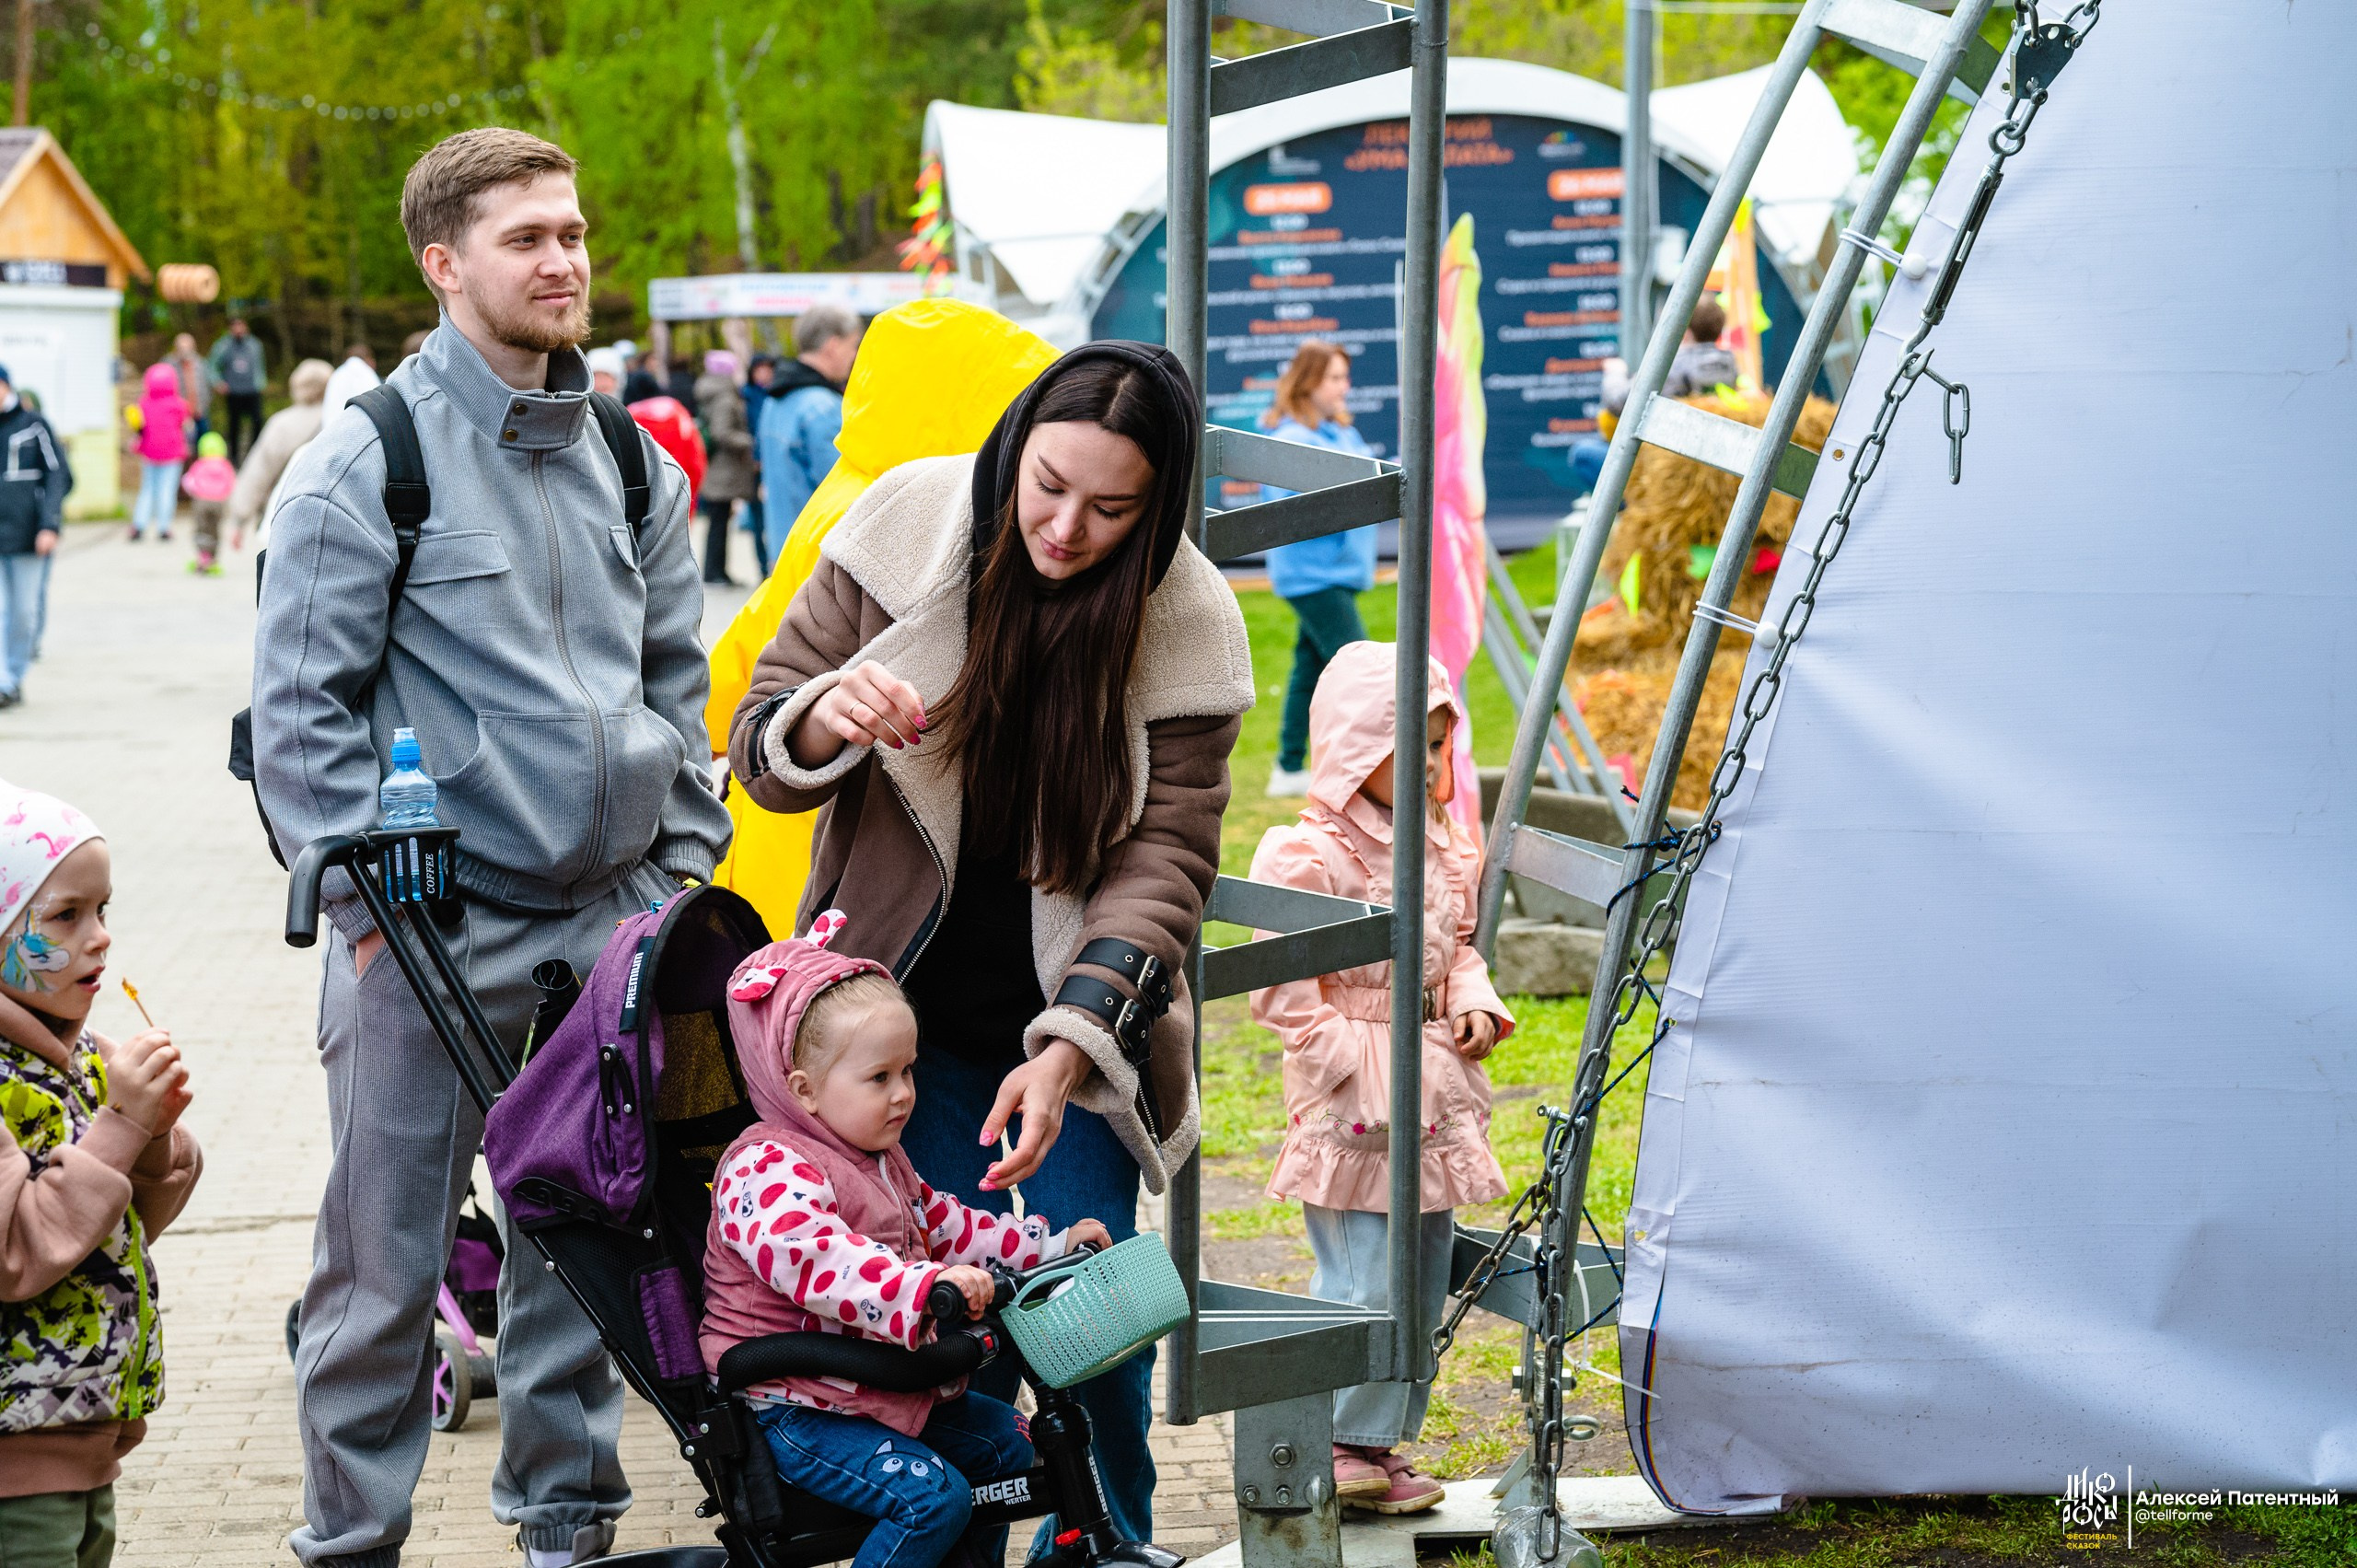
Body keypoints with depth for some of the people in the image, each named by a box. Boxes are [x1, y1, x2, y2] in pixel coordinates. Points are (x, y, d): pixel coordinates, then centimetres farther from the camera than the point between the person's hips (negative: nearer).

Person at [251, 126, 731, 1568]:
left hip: (612, 926, 5)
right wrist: (366, 897, -11)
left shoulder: (633, 463, 12)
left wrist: (684, 859, 12)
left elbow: (678, 679, 20)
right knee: (388, 1259, -1)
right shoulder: (366, 464, -6)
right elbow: (300, 711, -6)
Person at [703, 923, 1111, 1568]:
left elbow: (938, 1222, 24)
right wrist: (927, 1285, -55)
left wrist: (1049, 1245, 16)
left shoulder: (881, 1161, 13)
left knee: (1006, 1438, 19)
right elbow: (819, 1260, -40)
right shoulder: (768, 1172, -23)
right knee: (933, 1495, -25)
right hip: (794, 1412, -10)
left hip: (885, 1391, 10)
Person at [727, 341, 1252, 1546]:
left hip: (1077, 1013, 0)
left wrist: (1068, 1048, -25)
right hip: (914, 1006, 0)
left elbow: (1166, 855, -13)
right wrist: (827, 716, -28)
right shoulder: (907, 525, -11)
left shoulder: (1188, 618, -14)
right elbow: (762, 751, -3)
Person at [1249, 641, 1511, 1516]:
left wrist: (1474, 1004, 5)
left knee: (1423, 1286, 12)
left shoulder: (1445, 854, 11)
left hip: (1432, 1103, 8)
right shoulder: (1309, 858, -14)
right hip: (1353, 1114, -8)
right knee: (1364, 1286, -7)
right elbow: (1284, 991, -15)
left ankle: (1382, 1444, 23)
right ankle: (1341, 1451, 3)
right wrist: (1354, 1060, -18)